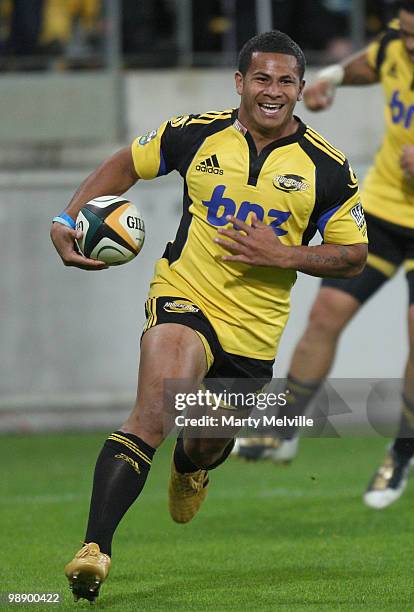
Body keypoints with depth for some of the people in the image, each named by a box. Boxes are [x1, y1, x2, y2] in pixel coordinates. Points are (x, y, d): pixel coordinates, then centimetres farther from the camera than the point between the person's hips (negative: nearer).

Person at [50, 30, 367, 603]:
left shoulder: (328, 167, -5)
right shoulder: (196, 134, -4)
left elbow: (353, 254, 2)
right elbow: (126, 165, 12)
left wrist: (283, 256, -14)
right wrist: (66, 220, 0)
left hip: (256, 327, 2)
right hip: (184, 297, -2)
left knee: (208, 443, 18)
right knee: (153, 415, -27)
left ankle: (190, 467, 60)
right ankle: (95, 549, -30)